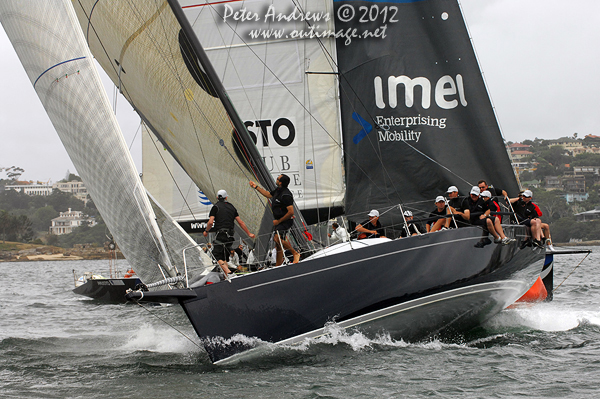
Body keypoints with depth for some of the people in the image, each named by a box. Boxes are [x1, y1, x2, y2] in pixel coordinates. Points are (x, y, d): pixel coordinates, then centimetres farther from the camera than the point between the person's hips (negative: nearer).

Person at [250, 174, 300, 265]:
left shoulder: (286, 195, -23)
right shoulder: (278, 190, 6)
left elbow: (291, 212, -26)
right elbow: (268, 194, 28)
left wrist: (278, 221, -18)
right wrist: (256, 187, 28)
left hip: (286, 221, -9)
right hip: (278, 221, 9)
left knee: (277, 238, -28)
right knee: (278, 245, 13)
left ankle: (295, 253, -16)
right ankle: (278, 266, 21)